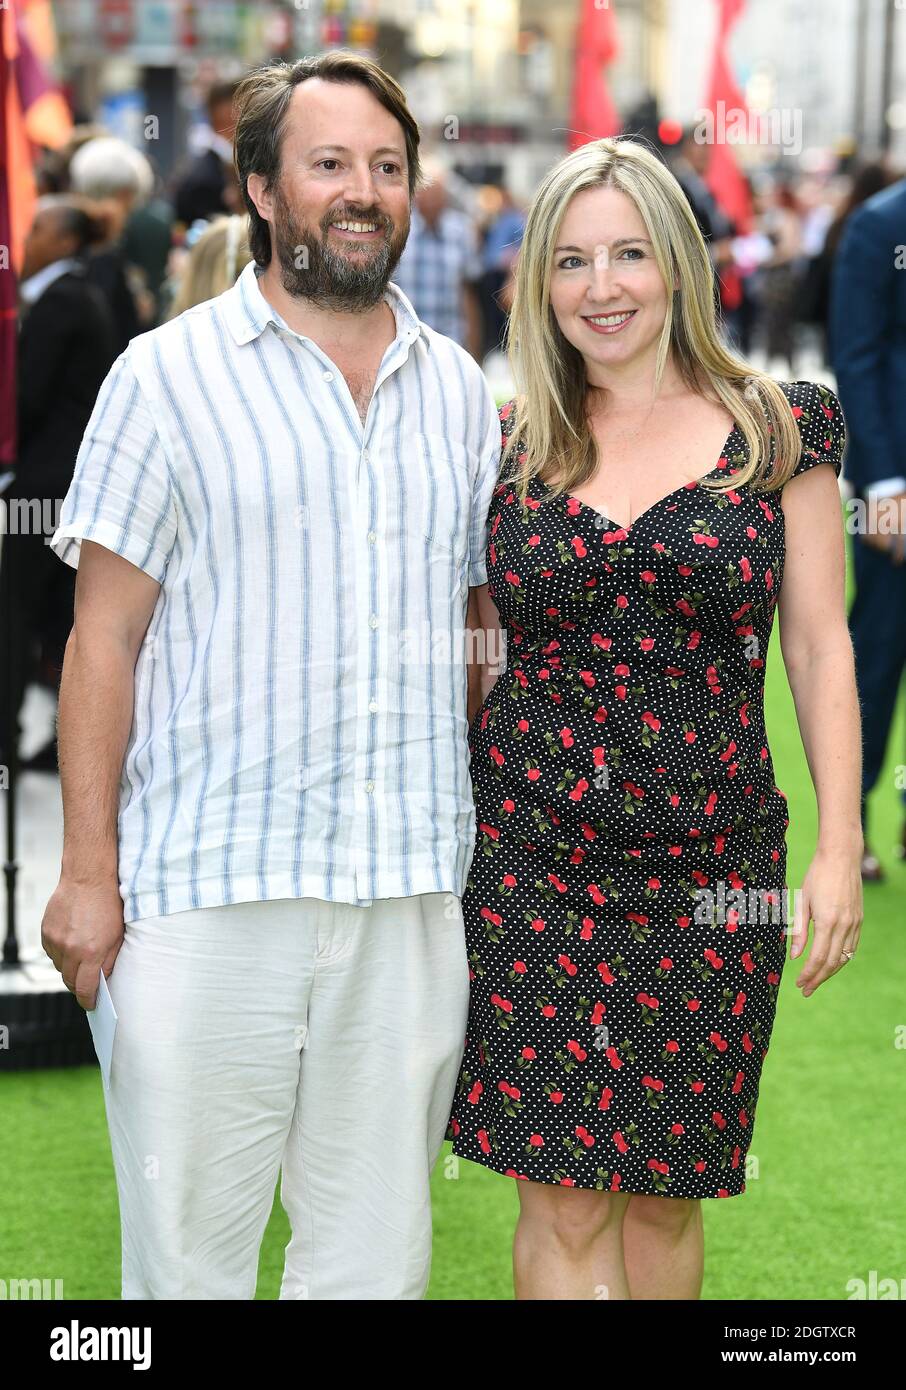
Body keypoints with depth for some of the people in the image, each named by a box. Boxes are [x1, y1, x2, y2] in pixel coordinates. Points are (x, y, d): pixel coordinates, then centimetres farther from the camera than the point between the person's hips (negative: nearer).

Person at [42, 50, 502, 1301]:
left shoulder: (460, 391, 12)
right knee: (188, 1247, 2)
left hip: (414, 892, 4)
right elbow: (104, 636, -2)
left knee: (378, 1250, 10)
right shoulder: (170, 377, 0)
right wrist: (89, 870, -7)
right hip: (207, 885, -3)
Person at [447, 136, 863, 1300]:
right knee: (563, 1198, -2)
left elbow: (817, 645, 3)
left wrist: (839, 845, -3)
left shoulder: (778, 428, 2)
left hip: (708, 863, 0)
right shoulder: (506, 445, 5)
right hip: (529, 854, 0)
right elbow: (466, 645, 13)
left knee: (664, 1191, 7)